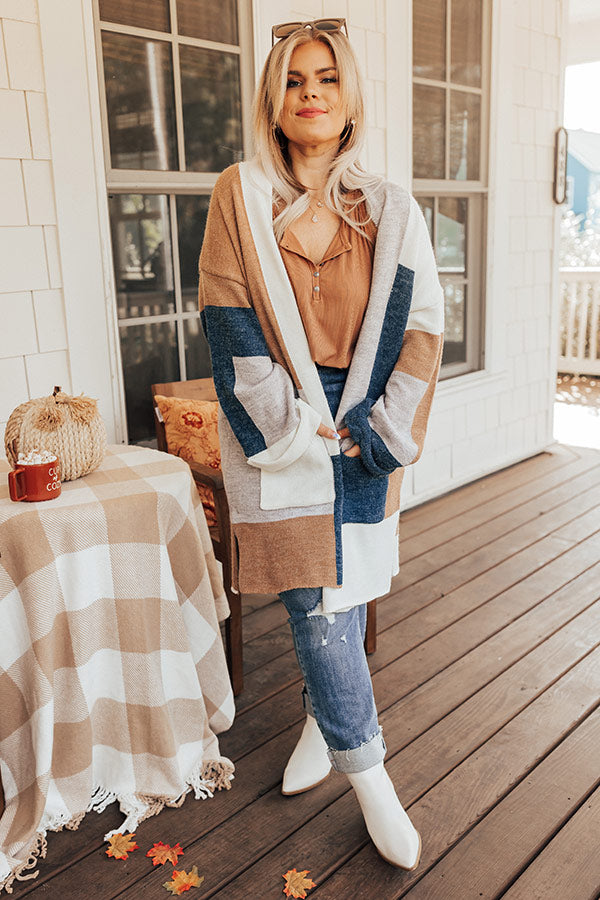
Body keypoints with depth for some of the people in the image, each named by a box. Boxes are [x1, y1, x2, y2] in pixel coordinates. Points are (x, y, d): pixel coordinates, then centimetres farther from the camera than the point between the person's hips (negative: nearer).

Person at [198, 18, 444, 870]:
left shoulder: (391, 209, 5)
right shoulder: (241, 194, 0)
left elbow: (422, 327, 1)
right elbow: (228, 320, -5)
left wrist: (377, 428, -8)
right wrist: (295, 427, -11)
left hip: (363, 432, 2)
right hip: (284, 430, -2)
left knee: (342, 591, 10)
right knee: (319, 601, -3)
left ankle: (323, 719, 36)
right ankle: (366, 767, 15)